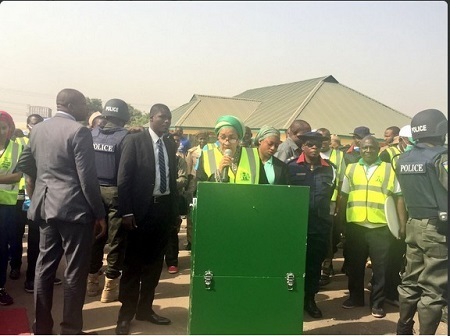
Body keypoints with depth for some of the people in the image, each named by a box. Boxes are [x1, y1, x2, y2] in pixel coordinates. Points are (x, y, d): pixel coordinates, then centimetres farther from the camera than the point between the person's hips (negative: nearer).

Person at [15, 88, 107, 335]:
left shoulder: (37, 129, 10)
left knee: (44, 266, 13)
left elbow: (24, 165, 17)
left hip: (45, 206, 7)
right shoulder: (79, 131, -12)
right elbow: (87, 176, -16)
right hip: (74, 208, -7)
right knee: (75, 271, 2)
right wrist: (99, 213, -9)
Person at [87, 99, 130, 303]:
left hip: (95, 190, 5)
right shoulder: (125, 137, -12)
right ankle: (110, 287, 9)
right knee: (116, 239, 4)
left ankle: (92, 281, 26)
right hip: (116, 191, -5)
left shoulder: (91, 134, 3)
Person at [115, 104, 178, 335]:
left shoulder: (171, 145, 12)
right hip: (141, 208, -5)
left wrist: (174, 210, 9)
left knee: (154, 262, 12)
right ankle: (126, 313, 15)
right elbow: (124, 177, -9)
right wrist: (126, 211, -15)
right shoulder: (134, 140, -5)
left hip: (164, 208, 6)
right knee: (133, 263, 3)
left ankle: (145, 308, 25)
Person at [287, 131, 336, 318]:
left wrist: (321, 210, 12)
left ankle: (310, 299, 25)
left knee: (315, 262, 11)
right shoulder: (291, 166, -3)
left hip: (321, 223, 3)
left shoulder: (329, 168, 7)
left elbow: (331, 193, 17)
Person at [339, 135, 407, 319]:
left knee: (380, 267, 5)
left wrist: (402, 224, -2)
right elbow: (343, 197, 12)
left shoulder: (389, 169, 4)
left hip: (381, 226, -2)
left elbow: (399, 198, 3)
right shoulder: (351, 169, 9)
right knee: (354, 264, 12)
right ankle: (355, 297, 28)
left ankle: (377, 303, 19)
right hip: (355, 225, 2)